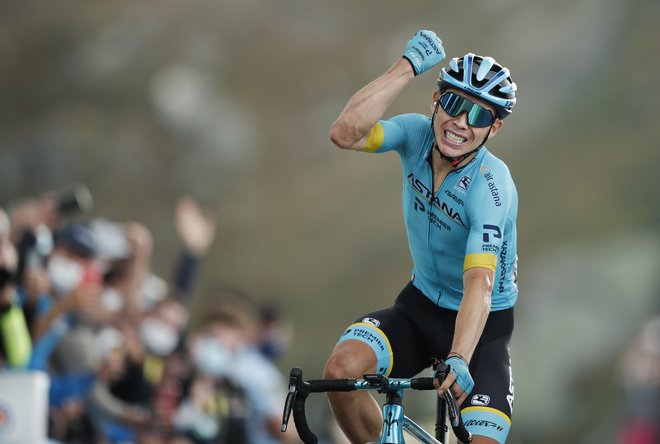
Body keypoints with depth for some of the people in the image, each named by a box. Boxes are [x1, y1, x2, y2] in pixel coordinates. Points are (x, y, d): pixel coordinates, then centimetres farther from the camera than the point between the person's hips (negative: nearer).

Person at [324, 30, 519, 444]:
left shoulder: (491, 186, -26)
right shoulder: (418, 134, -12)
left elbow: (479, 281, -37)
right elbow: (345, 133, -30)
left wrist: (458, 360, -51)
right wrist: (408, 66, -31)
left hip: (481, 326, -4)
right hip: (421, 305, 4)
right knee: (342, 369, -24)